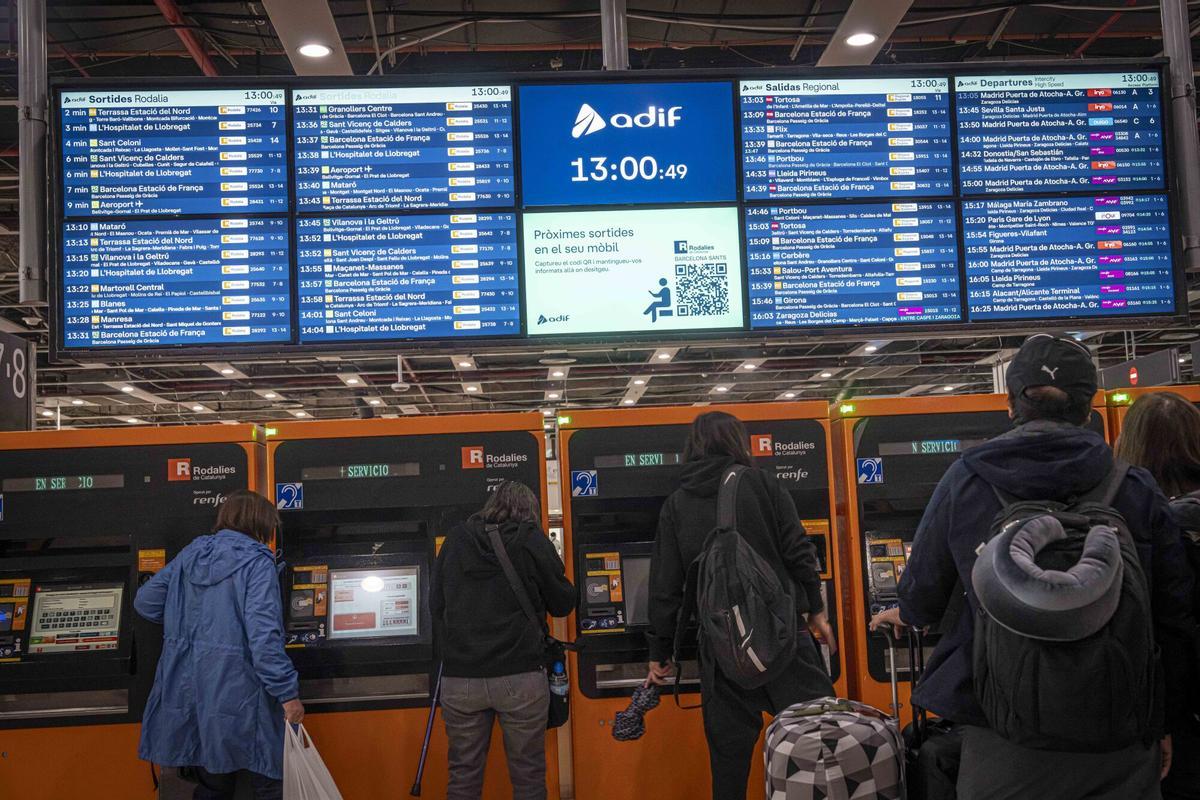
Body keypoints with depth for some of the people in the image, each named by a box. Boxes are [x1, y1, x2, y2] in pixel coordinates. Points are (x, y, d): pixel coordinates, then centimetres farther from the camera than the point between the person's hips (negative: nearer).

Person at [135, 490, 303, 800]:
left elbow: (145, 601, 14)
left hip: (189, 690, 7)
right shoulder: (256, 562, -12)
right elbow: (264, 636, -20)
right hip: (237, 693, -7)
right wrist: (288, 693, -16)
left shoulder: (191, 554, 8)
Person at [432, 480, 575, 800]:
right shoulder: (532, 540, 0)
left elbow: (436, 606, 13)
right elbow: (563, 604, 6)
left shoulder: (455, 540, 8)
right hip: (520, 677, -3)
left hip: (459, 677, 3)